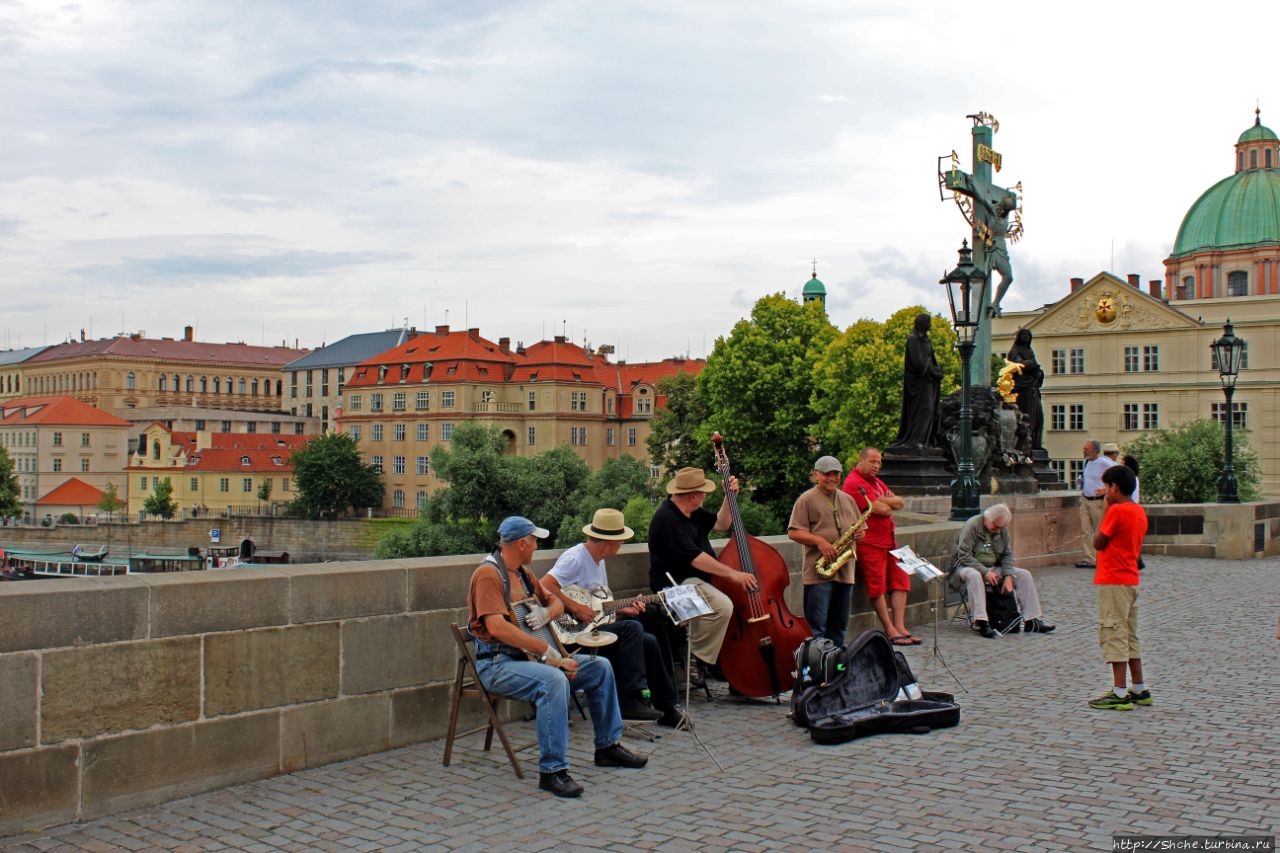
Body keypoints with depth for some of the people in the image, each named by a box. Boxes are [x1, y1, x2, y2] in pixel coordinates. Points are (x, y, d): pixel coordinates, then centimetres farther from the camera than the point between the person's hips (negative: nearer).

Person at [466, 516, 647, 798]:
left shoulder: (523, 573, 14)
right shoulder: (488, 574, -17)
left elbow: (556, 602, 23)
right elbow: (496, 627, -29)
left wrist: (546, 612, -4)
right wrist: (547, 651, -28)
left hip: (530, 655, 10)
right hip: (498, 663, -10)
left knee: (600, 667, 7)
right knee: (554, 680, -37)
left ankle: (608, 746, 19)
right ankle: (552, 771, -32)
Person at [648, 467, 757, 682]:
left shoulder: (692, 512, 10)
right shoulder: (667, 519, -22)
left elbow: (721, 523, 20)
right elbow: (695, 558, -27)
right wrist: (732, 573, -26)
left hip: (697, 579, 10)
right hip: (674, 583, -10)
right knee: (722, 606, -30)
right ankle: (696, 661, -15)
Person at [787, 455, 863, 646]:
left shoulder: (847, 500, 17)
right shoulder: (807, 500, -2)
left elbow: (861, 529, 22)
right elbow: (793, 532, -8)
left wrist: (859, 534, -1)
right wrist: (819, 540, -19)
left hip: (845, 571, 6)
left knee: (839, 625, 13)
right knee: (816, 626, -6)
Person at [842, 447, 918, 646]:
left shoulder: (876, 482, 21)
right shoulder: (854, 483, -11)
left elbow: (899, 503, 11)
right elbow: (880, 509, -19)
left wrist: (883, 501, -9)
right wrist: (889, 504, 3)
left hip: (888, 540, 10)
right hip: (869, 544, -10)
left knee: (900, 581, 4)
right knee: (877, 588, -5)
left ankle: (900, 627, 4)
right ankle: (890, 631, -2)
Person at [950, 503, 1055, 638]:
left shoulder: (1002, 530, 2)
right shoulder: (972, 525, -18)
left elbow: (1007, 555, 6)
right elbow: (963, 555, -21)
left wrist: (1008, 576, -12)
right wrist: (985, 571, -27)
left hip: (993, 568, 6)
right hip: (969, 566, -6)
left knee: (1024, 575, -9)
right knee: (974, 576, -42)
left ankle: (1032, 621, -8)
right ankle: (981, 622, -45)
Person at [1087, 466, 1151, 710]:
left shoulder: (1116, 511, -16)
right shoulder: (1139, 511, 11)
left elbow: (1098, 543, -11)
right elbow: (1136, 546, 16)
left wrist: (1106, 510, -6)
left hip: (1113, 581, -9)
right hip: (1131, 579, 9)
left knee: (1113, 635, -6)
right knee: (1129, 635, 16)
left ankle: (1120, 694, -6)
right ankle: (1139, 690, 20)